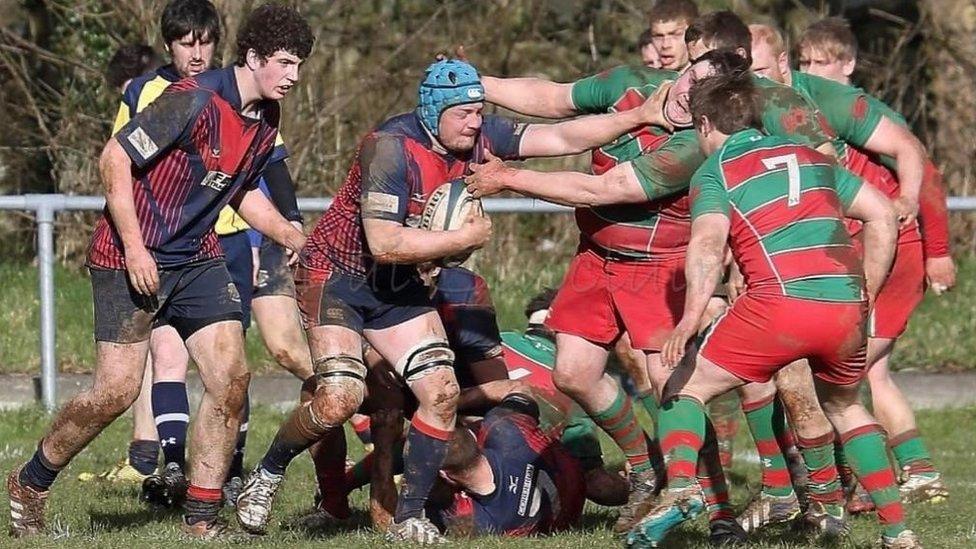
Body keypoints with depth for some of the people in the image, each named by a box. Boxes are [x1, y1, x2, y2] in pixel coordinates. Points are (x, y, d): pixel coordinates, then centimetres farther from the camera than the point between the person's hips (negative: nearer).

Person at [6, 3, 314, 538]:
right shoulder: (194, 101, -20)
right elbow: (115, 159, -19)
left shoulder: (266, 121, 6)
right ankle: (28, 485, 12)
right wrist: (134, 246, -21)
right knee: (117, 389, -10)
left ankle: (202, 518, 3)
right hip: (132, 257, -8)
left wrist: (294, 238, 11)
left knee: (231, 377, -6)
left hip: (197, 257, 8)